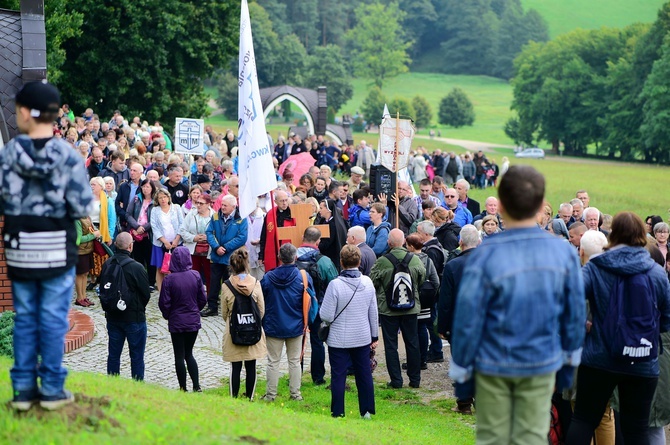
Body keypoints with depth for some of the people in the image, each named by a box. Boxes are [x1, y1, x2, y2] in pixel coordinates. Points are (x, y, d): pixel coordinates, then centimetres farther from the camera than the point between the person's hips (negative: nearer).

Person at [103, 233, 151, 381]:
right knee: (137, 357, 6)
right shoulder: (136, 267, -20)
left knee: (113, 354, 14)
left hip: (112, 317, 5)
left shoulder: (107, 265, -5)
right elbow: (146, 294, -11)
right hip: (134, 317, -5)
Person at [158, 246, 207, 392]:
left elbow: (164, 303, -11)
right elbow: (203, 299, 0)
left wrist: (167, 315, 9)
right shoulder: (195, 276, -7)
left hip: (176, 323, -3)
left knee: (179, 356, 8)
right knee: (189, 354, 16)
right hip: (193, 321, 3)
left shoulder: (169, 279, -16)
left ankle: (183, 388, 13)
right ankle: (196, 386, 8)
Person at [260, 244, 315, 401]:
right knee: (295, 361, 11)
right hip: (296, 327, 1)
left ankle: (271, 394, 12)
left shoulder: (268, 278, -9)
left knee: (273, 361, 8)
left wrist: (263, 323, 13)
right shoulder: (304, 277, -10)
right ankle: (295, 393, 15)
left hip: (273, 327, -1)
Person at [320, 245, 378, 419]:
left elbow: (327, 316, -17)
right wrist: (374, 336, 16)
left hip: (339, 339, -4)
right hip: (363, 338, 4)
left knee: (338, 376, 5)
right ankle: (367, 411, 20)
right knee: (364, 375, 13)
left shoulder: (335, 285, -18)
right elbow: (373, 313, 6)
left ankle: (337, 413, 9)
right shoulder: (368, 282, -3)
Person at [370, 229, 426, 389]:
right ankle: (415, 379, 17)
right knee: (412, 344, 12)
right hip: (411, 308, 3)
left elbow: (372, 282, -6)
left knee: (391, 345, 6)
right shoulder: (415, 260, -7)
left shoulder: (382, 262, -16)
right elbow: (422, 278, 9)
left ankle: (396, 380, 5)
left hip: (388, 309, -3)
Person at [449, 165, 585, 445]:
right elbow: (575, 314, 1)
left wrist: (460, 370, 1)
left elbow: (468, 319, -13)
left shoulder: (484, 256, -19)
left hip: (493, 366, -2)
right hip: (542, 364, 2)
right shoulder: (564, 253, -10)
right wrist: (569, 358, 18)